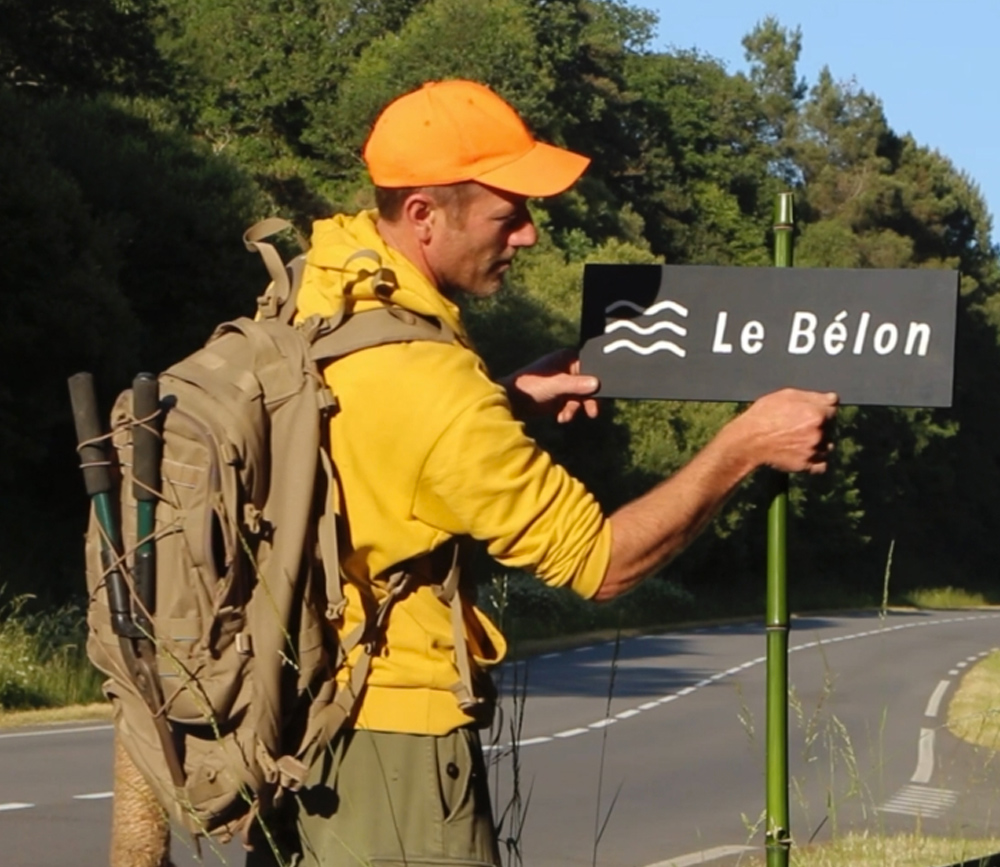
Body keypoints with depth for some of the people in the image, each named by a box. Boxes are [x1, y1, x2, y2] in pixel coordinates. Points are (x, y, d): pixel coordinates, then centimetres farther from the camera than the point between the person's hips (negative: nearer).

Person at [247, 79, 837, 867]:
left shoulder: (321, 286, 0)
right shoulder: (429, 382, -26)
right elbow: (600, 560, -18)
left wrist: (504, 401, 10)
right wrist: (745, 446, -14)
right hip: (391, 739, -9)